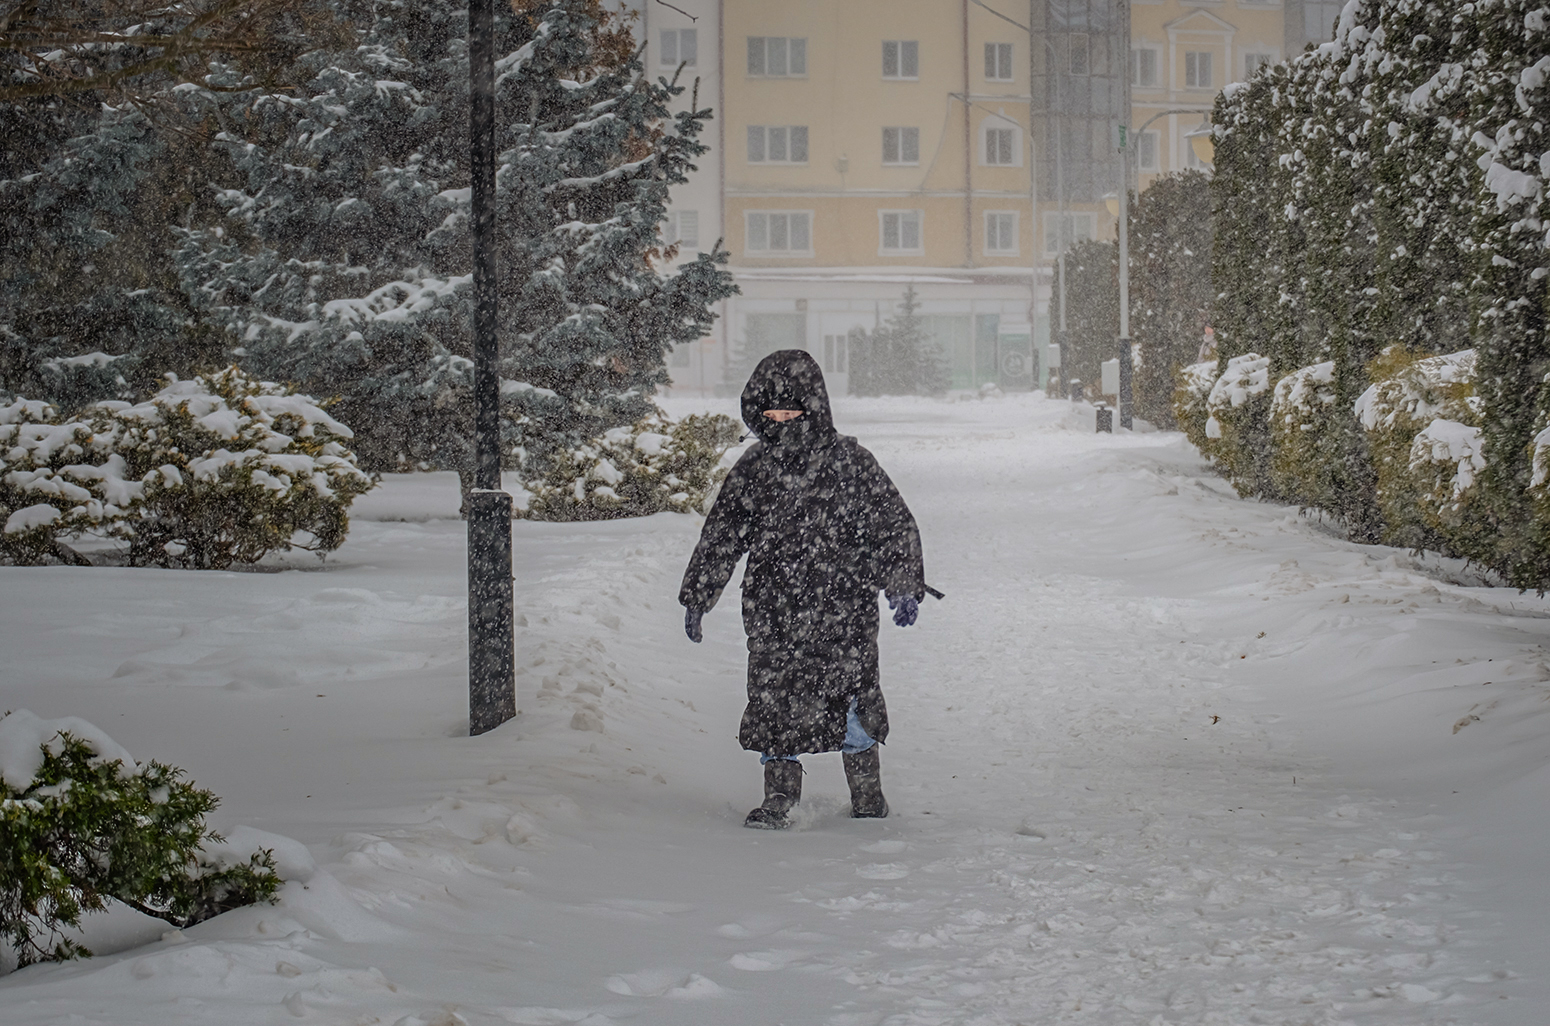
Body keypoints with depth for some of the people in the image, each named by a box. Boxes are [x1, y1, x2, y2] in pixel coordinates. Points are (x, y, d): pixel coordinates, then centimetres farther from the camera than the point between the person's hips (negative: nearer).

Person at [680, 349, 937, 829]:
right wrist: (696, 595, 15)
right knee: (772, 700, 1)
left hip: (843, 606, -2)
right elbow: (720, 535, 14)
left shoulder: (850, 462, -3)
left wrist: (905, 587, -7)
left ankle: (867, 795, 17)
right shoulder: (752, 470, 5)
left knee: (851, 705, -2)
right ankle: (779, 797, 15)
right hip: (772, 613, 3)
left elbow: (895, 525, 1)